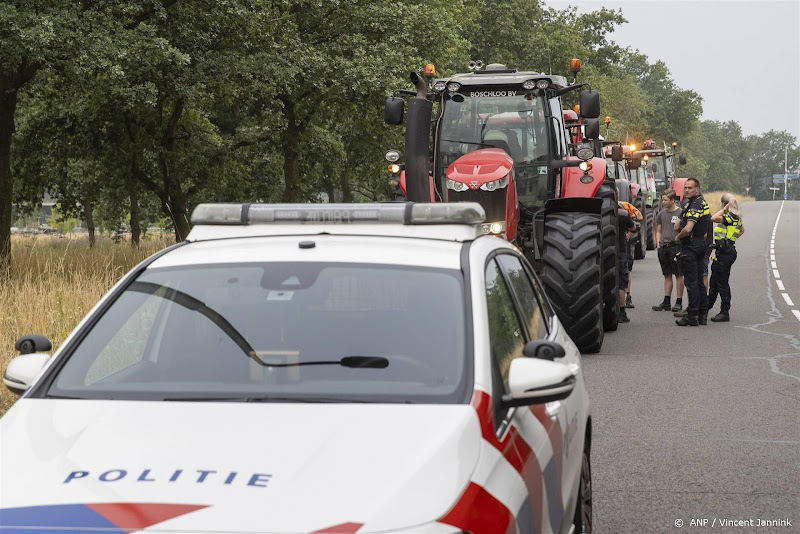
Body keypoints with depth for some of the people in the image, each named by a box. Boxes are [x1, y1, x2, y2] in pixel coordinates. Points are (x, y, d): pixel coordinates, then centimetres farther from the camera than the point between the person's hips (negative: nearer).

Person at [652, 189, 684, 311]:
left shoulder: (681, 213, -4)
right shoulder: (661, 214, 13)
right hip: (663, 247, 6)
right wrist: (658, 244, 9)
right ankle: (666, 302, 12)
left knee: (678, 275, -2)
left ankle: (679, 302, 1)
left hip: (676, 246, -5)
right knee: (667, 275, 9)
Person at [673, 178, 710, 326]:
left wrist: (678, 237, -10)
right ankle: (703, 314, 16)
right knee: (699, 280, 13)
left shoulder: (695, 206, -19)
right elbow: (709, 218, 34)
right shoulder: (703, 202, 13)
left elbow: (688, 229, -29)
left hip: (691, 246, -10)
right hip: (700, 244, 10)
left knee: (691, 281, -7)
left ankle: (692, 315, -7)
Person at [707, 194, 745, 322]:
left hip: (725, 252, -10)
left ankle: (725, 312, -1)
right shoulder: (736, 217, 14)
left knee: (722, 283, -5)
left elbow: (714, 218, -29)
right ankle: (707, 307, 28)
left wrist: (724, 209, -17)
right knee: (714, 282, 18)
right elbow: (742, 230, 32)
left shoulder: (731, 216, -16)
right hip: (724, 252, 10)